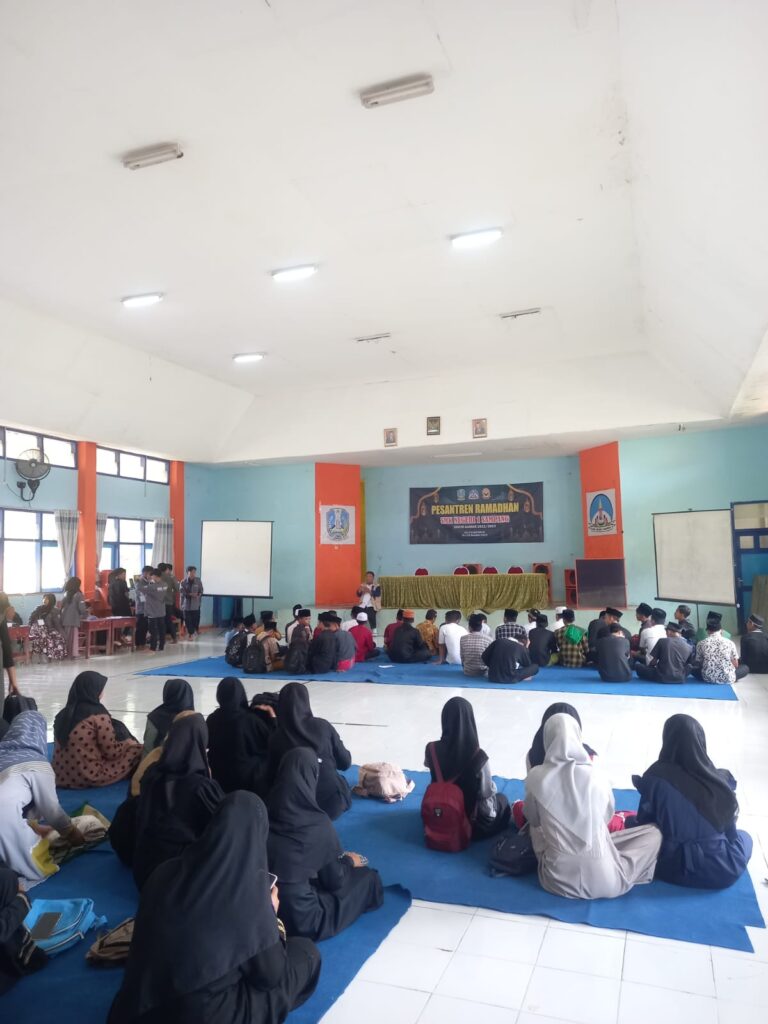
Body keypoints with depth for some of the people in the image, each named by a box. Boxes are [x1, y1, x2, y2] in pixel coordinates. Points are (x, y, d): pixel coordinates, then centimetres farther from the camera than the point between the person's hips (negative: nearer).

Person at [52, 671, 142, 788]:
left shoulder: (63, 713, 4)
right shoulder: (98, 715, -16)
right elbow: (111, 752, -10)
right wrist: (128, 743, 9)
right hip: (91, 777, -7)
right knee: (138, 750, 5)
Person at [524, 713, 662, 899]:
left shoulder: (536, 777, -10)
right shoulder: (594, 775, -12)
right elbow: (608, 816, 8)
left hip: (558, 880, 2)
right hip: (603, 881, -2)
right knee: (654, 833, 17)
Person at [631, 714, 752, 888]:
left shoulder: (656, 777, -17)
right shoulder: (721, 779, -13)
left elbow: (643, 824, -5)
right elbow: (730, 832, 1)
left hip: (672, 868, -2)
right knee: (744, 836, 31)